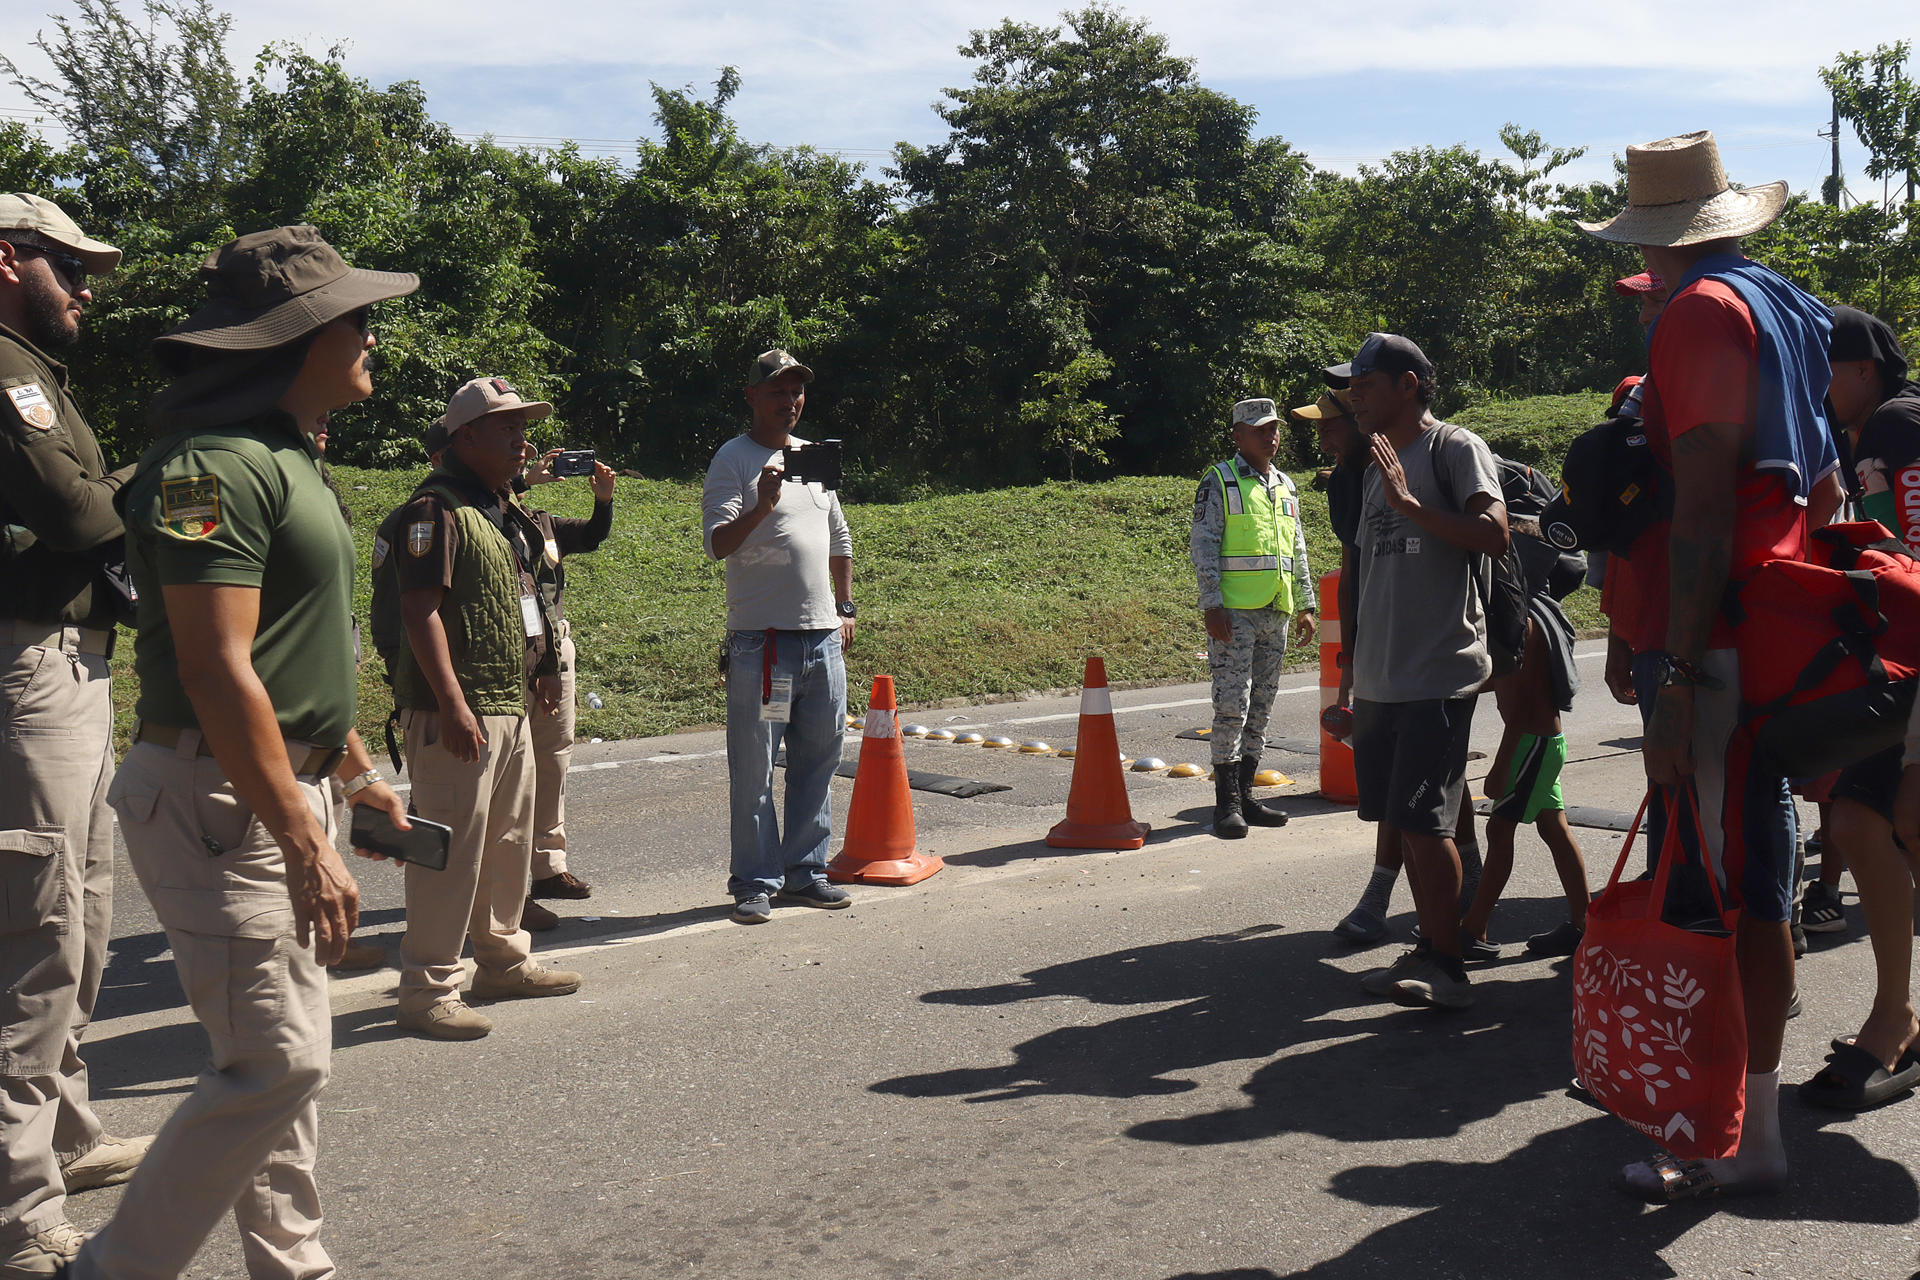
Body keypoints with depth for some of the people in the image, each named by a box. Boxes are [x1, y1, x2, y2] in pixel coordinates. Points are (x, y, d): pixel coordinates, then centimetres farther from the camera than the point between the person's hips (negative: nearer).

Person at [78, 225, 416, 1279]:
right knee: (276, 1059, -9)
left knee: (283, 1048, 15)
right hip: (216, 797, -10)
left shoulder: (288, 460, 15)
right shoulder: (214, 464, -18)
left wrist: (356, 772, 25)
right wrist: (304, 844, -25)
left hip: (280, 787, 10)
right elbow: (218, 673, -24)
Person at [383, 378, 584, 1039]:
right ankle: (427, 990, 1)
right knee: (451, 847, -7)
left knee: (510, 840, 18)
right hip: (456, 711, -10)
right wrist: (453, 704, -25)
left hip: (511, 705, 10)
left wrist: (543, 667, 22)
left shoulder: (508, 509, 17)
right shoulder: (437, 508, -13)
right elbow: (420, 610, -20)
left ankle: (503, 961, 32)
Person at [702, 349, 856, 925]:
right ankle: (756, 882, 6)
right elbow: (717, 544, -14)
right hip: (761, 638, -6)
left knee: (819, 757, 10)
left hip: (823, 637, 6)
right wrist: (761, 507, -29)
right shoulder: (733, 459, -2)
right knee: (754, 765, -3)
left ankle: (804, 871, 20)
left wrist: (846, 608, 19)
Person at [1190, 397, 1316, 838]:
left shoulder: (1286, 486, 17)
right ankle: (1226, 802, -3)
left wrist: (1305, 606, 16)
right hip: (1234, 612, -6)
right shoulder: (1218, 481, -2)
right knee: (1232, 704, -9)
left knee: (1260, 707, 9)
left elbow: (1298, 552, 22)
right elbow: (1203, 545, -7)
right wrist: (1212, 605, -15)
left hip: (1276, 614, 6)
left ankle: (1245, 794, 16)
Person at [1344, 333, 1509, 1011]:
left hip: (1439, 674, -8)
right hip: (1379, 678, 8)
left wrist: (1409, 503, -23)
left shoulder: (1456, 448, -5)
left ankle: (1448, 970, -2)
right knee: (1400, 820, 10)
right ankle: (1430, 951, 20)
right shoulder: (1377, 466, 19)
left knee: (1424, 821, -10)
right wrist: (1350, 677, 23)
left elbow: (1495, 535, -21)